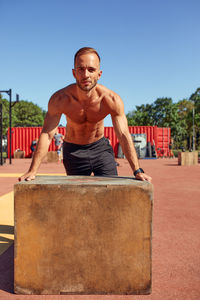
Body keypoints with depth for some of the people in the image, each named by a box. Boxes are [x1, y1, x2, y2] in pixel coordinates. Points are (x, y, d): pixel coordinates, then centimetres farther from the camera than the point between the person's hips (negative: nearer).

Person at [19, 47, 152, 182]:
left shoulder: (112, 100, -23)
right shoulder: (59, 99, -25)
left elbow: (124, 135, -21)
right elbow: (47, 135, -23)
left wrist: (137, 171, -25)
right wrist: (32, 171, -27)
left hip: (100, 147, 1)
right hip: (73, 151, 0)